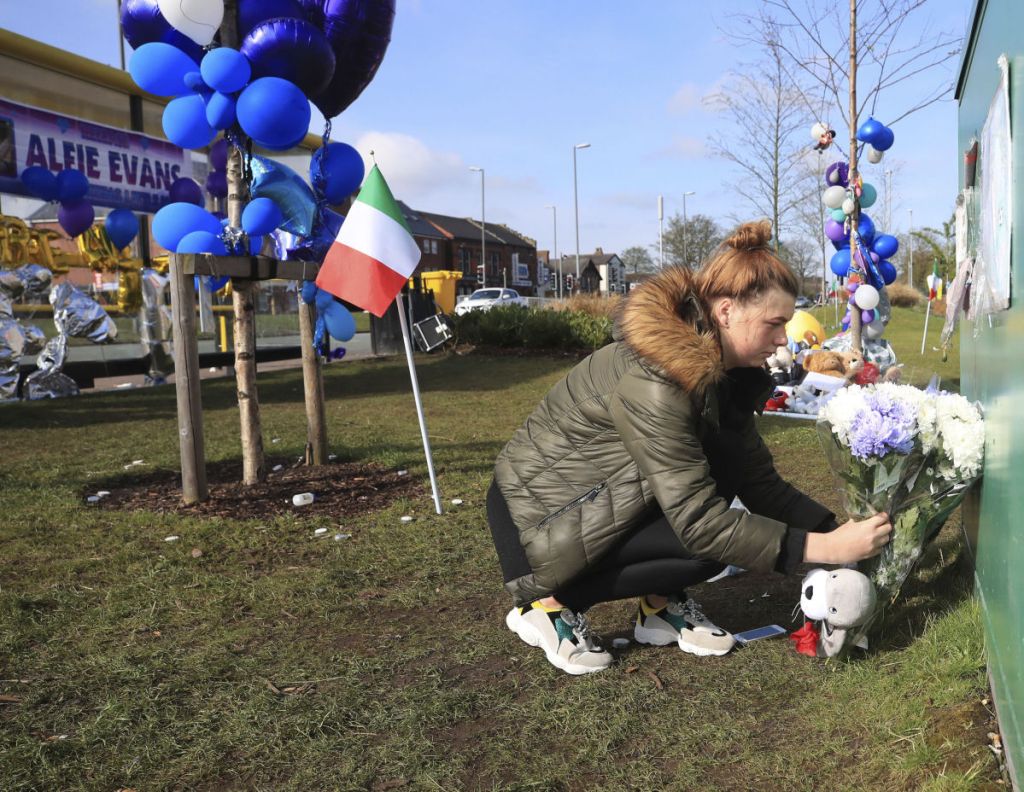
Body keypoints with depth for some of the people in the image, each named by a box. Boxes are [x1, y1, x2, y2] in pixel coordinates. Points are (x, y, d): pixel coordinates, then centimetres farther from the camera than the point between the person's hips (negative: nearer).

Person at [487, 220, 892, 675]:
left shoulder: (719, 367, -3)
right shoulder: (652, 381, -31)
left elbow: (759, 481, 2)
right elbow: (698, 523, -30)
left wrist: (838, 531, -7)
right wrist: (822, 548, -28)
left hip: (594, 496, 8)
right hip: (534, 514, -8)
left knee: (723, 464, -10)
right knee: (710, 546, -21)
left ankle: (660, 605, 7)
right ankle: (547, 603, -7)